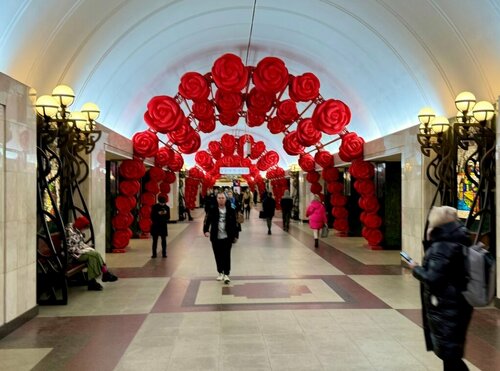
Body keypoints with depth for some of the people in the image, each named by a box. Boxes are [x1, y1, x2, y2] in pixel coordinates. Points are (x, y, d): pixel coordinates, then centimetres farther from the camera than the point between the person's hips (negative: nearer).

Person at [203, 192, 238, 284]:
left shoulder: (231, 210, -1)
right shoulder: (212, 210, -1)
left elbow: (235, 223, 4)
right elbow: (207, 221, -4)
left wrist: (235, 236, 4)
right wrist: (206, 230, -22)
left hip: (227, 237, -1)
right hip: (216, 238, 1)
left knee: (226, 255, -2)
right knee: (218, 256, 10)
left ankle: (226, 274, 7)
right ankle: (220, 273, 26)